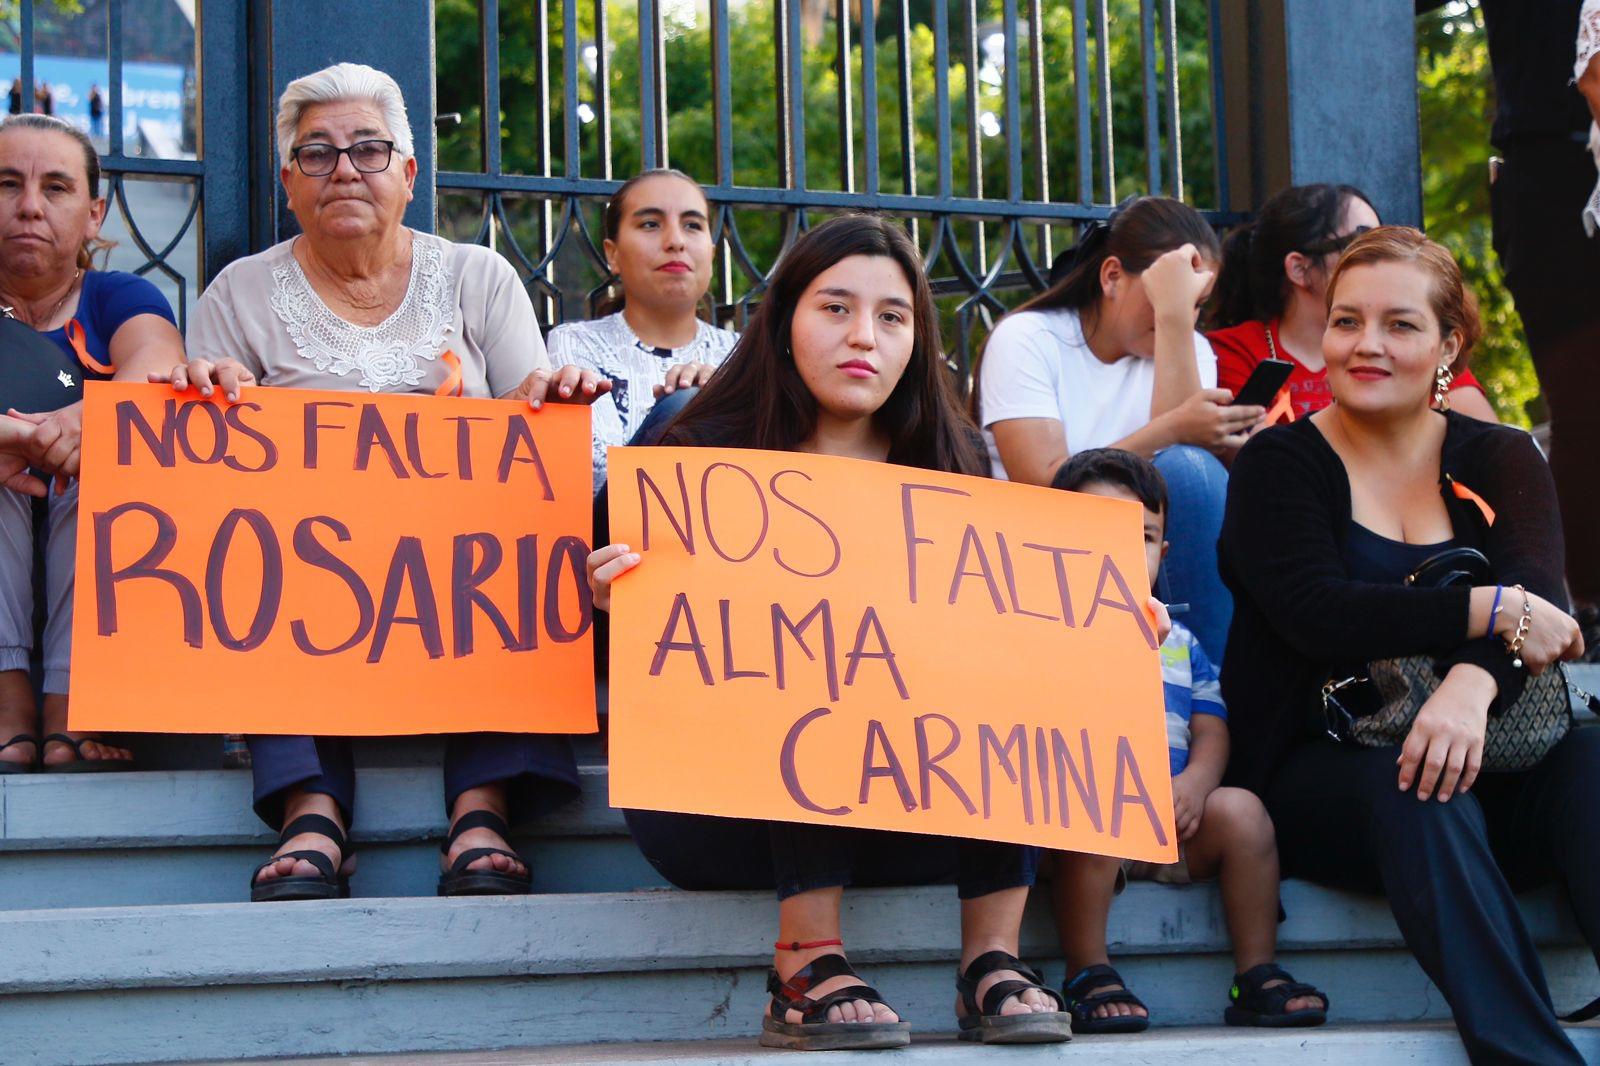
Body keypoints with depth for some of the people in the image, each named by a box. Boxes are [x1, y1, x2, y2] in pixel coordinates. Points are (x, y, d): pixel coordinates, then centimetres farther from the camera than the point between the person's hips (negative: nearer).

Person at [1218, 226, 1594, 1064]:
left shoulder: (1497, 461, 12)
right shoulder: (1280, 463, 4)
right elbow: (1318, 615, -14)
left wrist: (1471, 683, -32)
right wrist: (1492, 613, -22)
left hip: (1491, 773, 3)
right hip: (1316, 776, -3)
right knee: (1414, 791, -35)